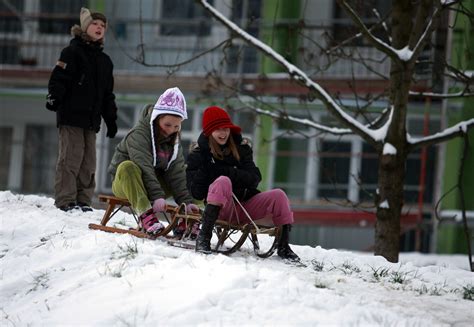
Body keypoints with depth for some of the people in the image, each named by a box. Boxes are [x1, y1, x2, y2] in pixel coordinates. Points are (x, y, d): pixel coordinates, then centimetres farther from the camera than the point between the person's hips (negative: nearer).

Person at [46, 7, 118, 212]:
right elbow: (59, 78, -11)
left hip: (91, 118, 7)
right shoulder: (73, 52, -1)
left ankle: (83, 200, 9)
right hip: (71, 115, -7)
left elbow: (108, 94, 23)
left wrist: (111, 119, 20)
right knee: (71, 157, -9)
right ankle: (65, 200, -8)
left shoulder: (105, 61, 19)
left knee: (89, 161, 5)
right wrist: (54, 97, -26)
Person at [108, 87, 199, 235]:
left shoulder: (174, 139, 3)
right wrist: (157, 196, -42)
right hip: (124, 182, -6)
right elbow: (144, 167, -31)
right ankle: (146, 215, -52)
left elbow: (176, 172, -5)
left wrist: (186, 201, -18)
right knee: (128, 167, -38)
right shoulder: (138, 134, -18)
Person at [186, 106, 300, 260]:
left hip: (246, 204, 4)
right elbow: (196, 192, -7)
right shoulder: (199, 152, 1)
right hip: (220, 208, -4)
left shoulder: (241, 146, 9)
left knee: (278, 196, -18)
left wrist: (230, 172, -18)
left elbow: (255, 179, -2)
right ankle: (204, 237, -36)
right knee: (222, 181, -34)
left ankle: (283, 246, -5)